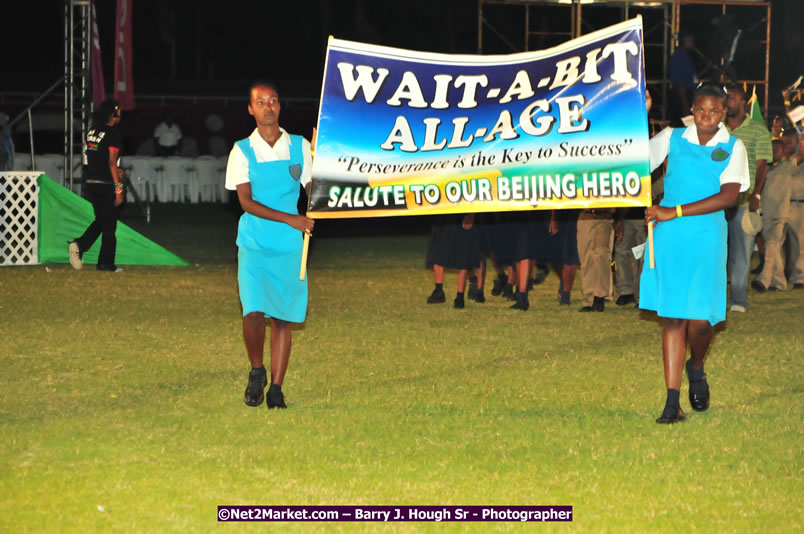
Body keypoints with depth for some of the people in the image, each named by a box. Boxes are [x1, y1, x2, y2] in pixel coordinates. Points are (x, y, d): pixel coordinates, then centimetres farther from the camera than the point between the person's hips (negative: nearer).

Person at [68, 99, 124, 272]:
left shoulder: (91, 131, 10)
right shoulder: (113, 133, -12)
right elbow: (112, 163, -17)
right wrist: (118, 188, -15)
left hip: (89, 183, 7)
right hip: (105, 184, -7)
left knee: (101, 220, 18)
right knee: (109, 224, 3)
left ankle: (79, 245, -2)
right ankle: (106, 263, 7)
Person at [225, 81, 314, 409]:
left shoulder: (299, 147, 8)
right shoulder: (242, 151, 2)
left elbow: (312, 191, 16)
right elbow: (246, 201, -7)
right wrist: (290, 219, -16)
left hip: (289, 246, 2)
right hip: (254, 243, -2)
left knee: (283, 317, 2)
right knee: (254, 313, -15)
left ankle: (276, 389, 9)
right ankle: (256, 372, 10)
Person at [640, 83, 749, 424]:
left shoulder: (733, 148, 2)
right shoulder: (670, 139, 6)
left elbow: (729, 195, -10)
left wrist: (675, 212, -16)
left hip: (707, 236, -1)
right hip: (669, 238, 1)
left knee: (701, 319, -6)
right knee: (673, 317, -2)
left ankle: (696, 368, 28)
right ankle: (672, 401, 1)